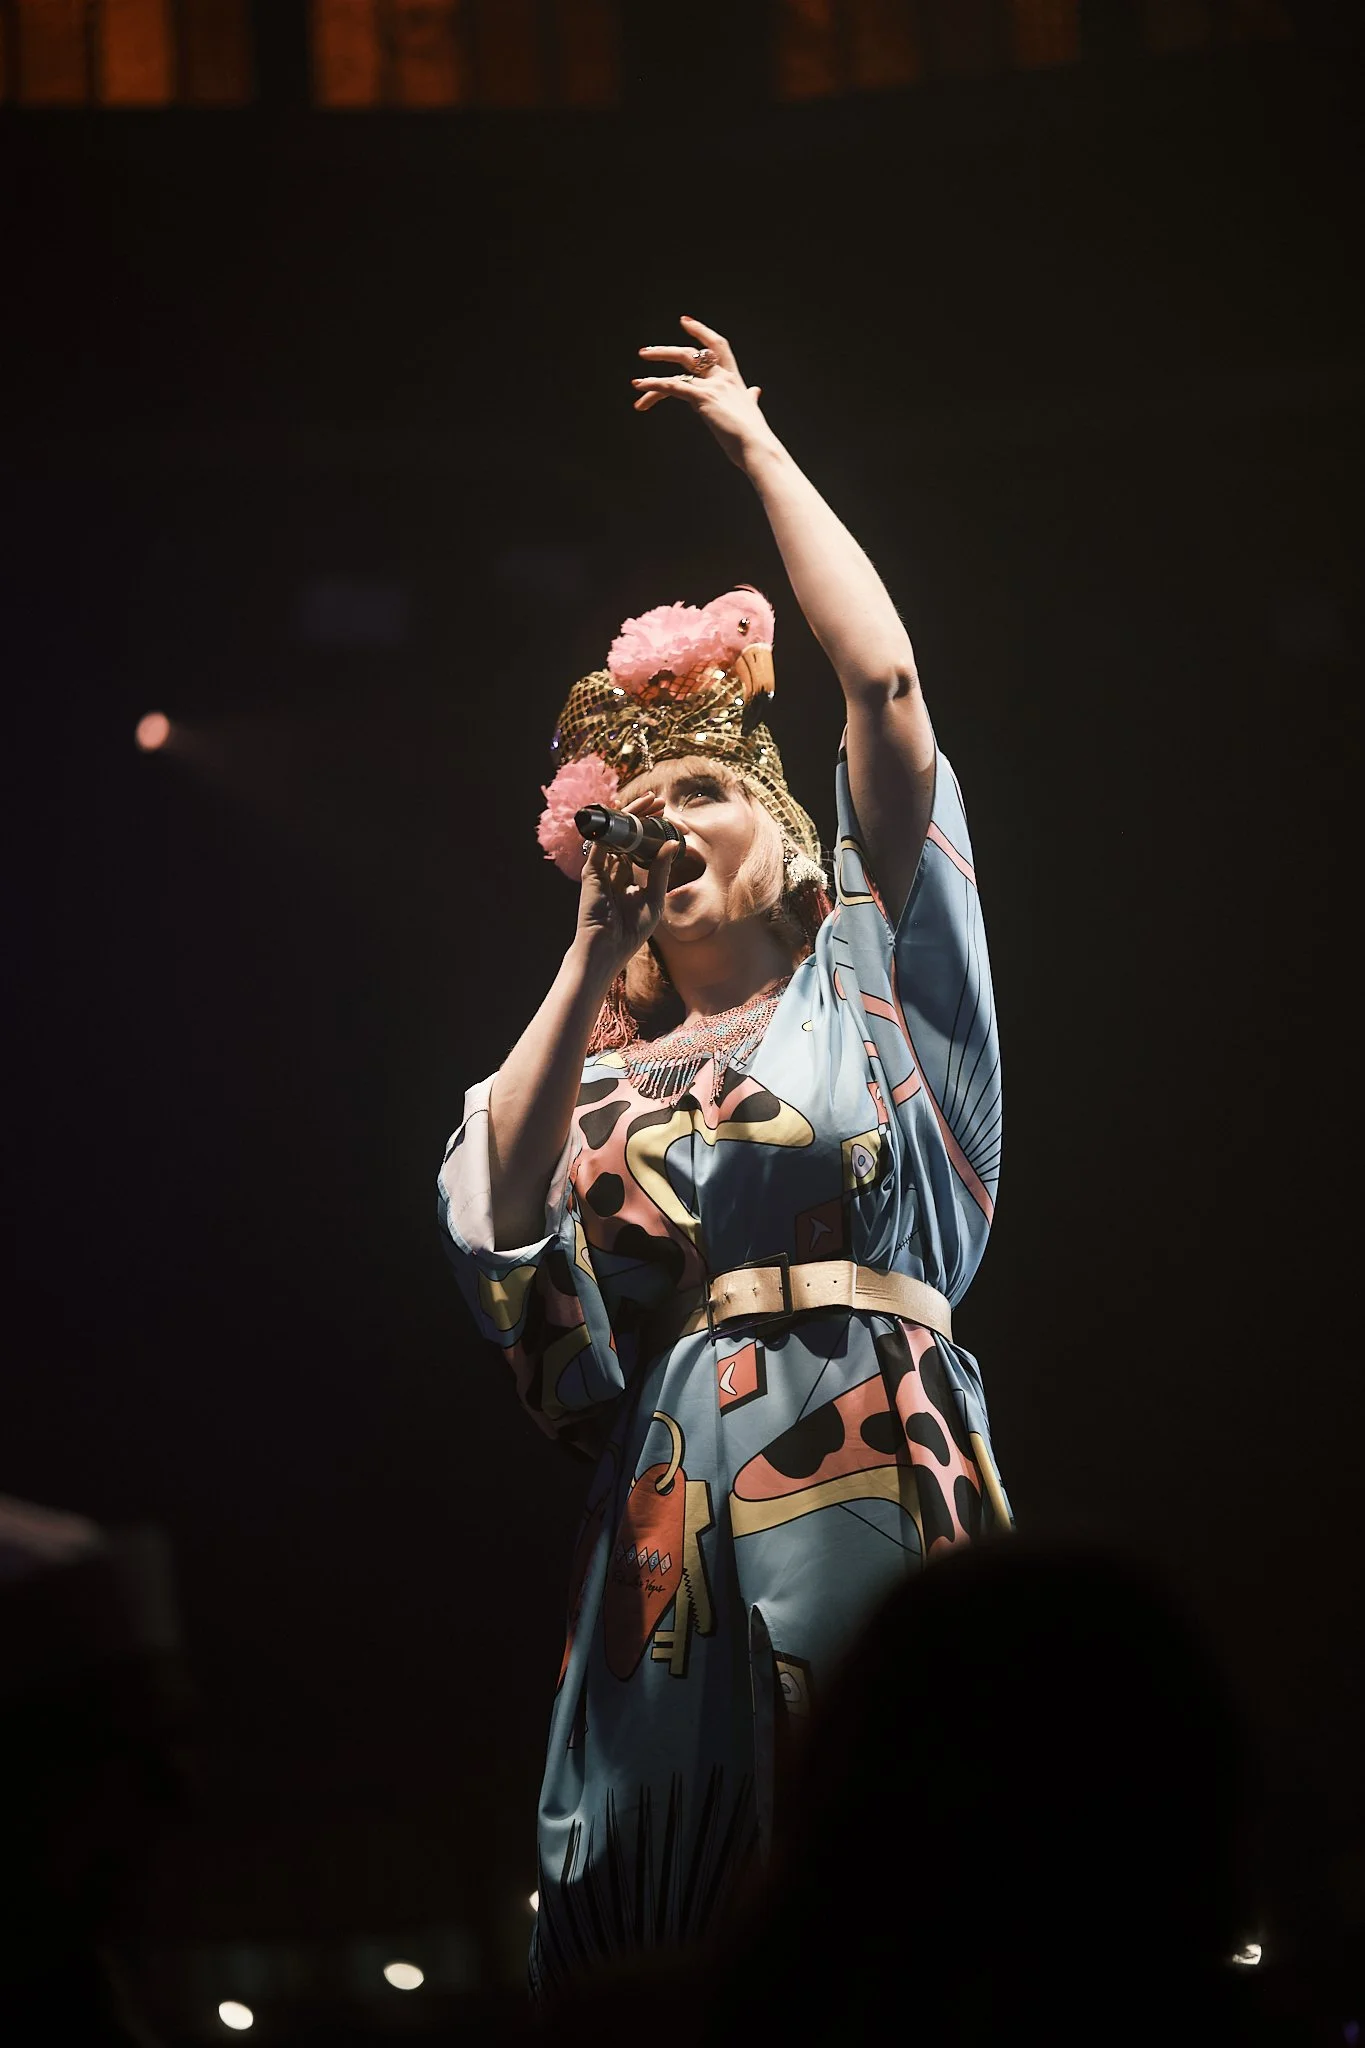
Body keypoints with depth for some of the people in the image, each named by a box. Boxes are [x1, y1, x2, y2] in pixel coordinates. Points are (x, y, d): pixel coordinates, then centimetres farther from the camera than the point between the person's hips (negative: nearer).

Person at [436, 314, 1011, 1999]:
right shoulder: (608, 1067, 22)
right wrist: (592, 957, 3)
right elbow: (500, 1196, 0)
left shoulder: (866, 978, 12)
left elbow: (883, 680, 2)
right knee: (672, 1928, -2)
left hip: (872, 1461, -3)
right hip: (669, 1495, 4)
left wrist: (759, 449, 8)